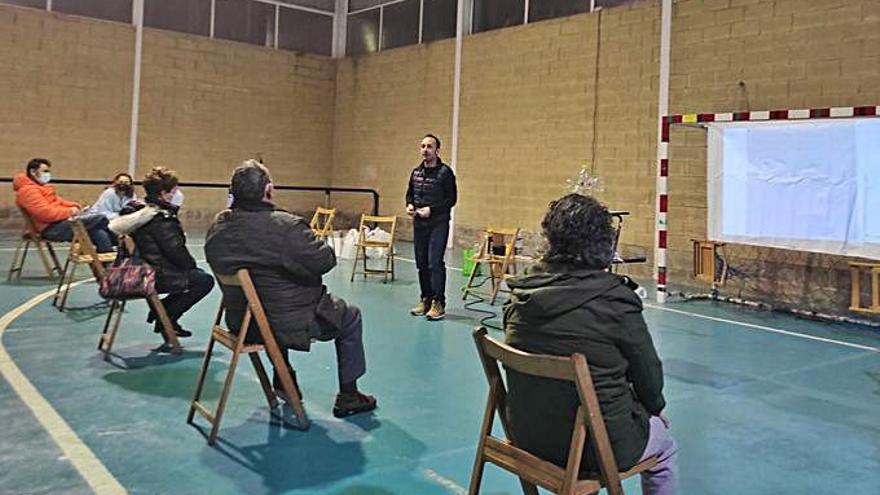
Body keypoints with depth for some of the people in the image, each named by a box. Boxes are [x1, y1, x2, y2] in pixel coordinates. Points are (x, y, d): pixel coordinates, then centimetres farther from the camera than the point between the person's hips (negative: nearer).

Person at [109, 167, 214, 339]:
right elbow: (176, 252, -21)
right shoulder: (162, 219, -20)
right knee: (205, 281, -4)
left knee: (198, 274, 21)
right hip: (157, 276, -10)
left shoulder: (142, 211, 11)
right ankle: (166, 319, 2)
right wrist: (192, 265, -2)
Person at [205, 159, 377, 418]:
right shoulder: (286, 226, -28)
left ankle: (283, 379, 49)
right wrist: (314, 243, 1)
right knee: (350, 317, 15)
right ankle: (348, 395, 22)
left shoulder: (218, 226, -5)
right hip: (289, 326, -7)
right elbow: (326, 261, -21)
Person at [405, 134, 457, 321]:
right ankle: (425, 300, 21)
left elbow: (452, 199, -10)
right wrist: (409, 205, -1)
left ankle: (438, 303, -4)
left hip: (438, 224, -6)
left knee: (435, 263, -10)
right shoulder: (416, 172, 11)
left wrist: (431, 209, -18)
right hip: (419, 224, 6)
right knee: (421, 264, 10)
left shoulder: (445, 172, -7)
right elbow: (410, 193, 21)